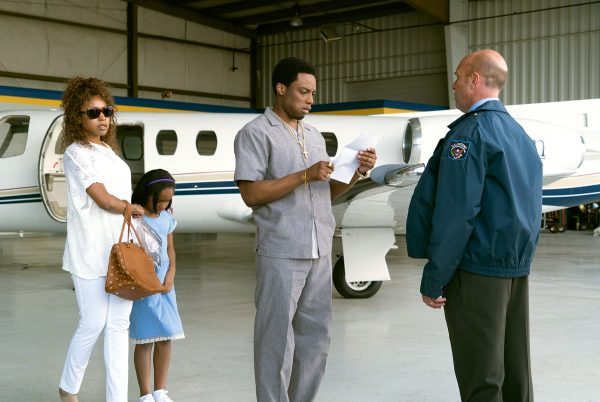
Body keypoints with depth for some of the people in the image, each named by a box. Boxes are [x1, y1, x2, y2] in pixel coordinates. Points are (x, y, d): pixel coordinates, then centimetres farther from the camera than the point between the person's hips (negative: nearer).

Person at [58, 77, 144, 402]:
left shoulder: (110, 151, 17)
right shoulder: (76, 152, -5)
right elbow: (103, 199, -12)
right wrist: (133, 208, 2)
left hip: (121, 249, 7)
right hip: (91, 252, -6)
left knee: (118, 325, 5)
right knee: (93, 324, -1)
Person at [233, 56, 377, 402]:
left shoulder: (314, 135, 17)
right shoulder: (256, 133, -3)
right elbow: (251, 193, -12)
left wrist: (357, 173, 1)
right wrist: (306, 175, -16)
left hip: (320, 252, 7)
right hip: (281, 253, -7)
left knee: (316, 334, 11)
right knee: (278, 337, 0)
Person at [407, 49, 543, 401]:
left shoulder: (471, 132, -13)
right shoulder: (521, 134, 13)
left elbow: (455, 213, -18)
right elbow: (529, 208, 17)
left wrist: (433, 279, -14)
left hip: (477, 269, -8)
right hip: (519, 267, 8)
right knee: (517, 369, 14)